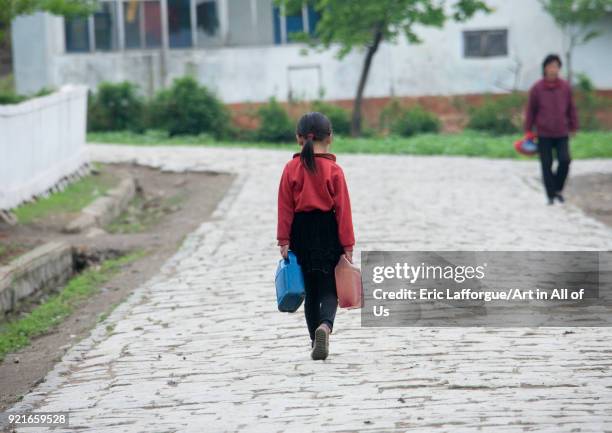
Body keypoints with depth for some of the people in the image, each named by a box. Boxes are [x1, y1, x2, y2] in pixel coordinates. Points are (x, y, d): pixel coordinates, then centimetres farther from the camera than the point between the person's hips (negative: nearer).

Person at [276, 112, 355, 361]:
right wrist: (347, 245, -3)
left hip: (301, 232, 2)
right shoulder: (334, 170, -7)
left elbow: (285, 207, -2)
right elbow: (342, 209, -7)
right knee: (328, 289, 3)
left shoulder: (291, 169, -3)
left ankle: (316, 342, 17)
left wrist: (284, 241, 2)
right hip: (328, 232, -2)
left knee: (310, 289, 14)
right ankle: (325, 326, -26)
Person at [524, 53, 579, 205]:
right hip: (544, 134, -1)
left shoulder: (565, 87, -1)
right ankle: (551, 195, 13)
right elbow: (531, 110, 2)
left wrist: (573, 127, 12)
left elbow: (571, 108, 9)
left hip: (562, 134, 1)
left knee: (565, 160, -12)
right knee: (546, 165, 2)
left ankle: (558, 189, 9)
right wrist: (528, 132, 4)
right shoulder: (536, 88, -5)